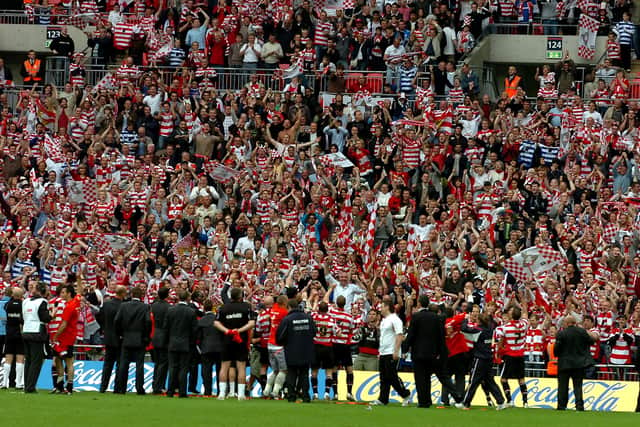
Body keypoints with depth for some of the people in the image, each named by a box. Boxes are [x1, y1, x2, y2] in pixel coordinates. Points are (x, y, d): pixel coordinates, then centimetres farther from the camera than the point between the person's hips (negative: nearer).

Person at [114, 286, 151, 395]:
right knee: (139, 364, 0)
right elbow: (148, 321, -12)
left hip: (126, 340, 2)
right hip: (140, 341, -2)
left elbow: (117, 321, -3)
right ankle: (139, 388, -3)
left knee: (123, 364, 6)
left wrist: (120, 333, 11)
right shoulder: (145, 307, -6)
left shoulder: (124, 306, 0)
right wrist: (146, 336, 1)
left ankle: (121, 388, 6)